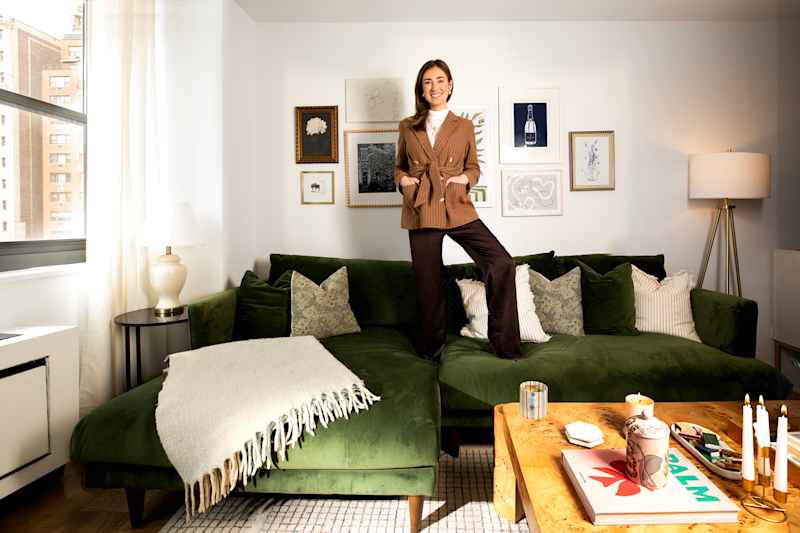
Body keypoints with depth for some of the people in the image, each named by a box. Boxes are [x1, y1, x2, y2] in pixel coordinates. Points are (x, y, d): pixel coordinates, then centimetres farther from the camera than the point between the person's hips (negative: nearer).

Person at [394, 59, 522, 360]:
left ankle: (504, 344, -3)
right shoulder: (407, 127, 11)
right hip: (421, 212, 1)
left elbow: (474, 167, 16)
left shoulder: (465, 127, 11)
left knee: (502, 263, -17)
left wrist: (465, 178, -6)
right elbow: (399, 166, 20)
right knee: (428, 282, 5)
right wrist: (402, 179, -2)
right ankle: (432, 349, 27)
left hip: (457, 209, 0)